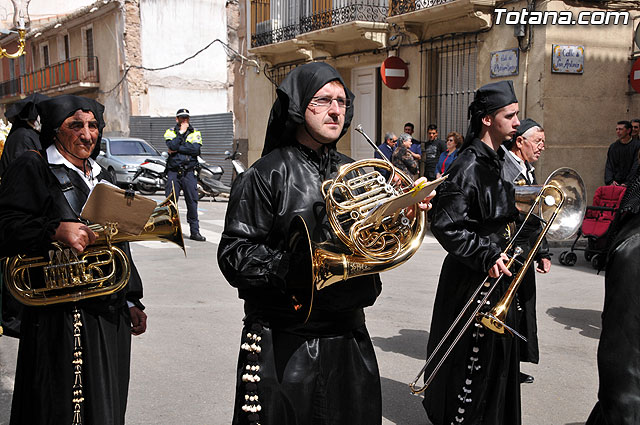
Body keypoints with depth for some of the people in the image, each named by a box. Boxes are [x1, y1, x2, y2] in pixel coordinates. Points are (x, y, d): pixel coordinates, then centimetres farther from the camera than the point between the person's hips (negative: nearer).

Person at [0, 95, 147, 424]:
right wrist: (56, 230, -30)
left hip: (111, 316, 7)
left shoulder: (99, 177, 18)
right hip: (60, 318, -7)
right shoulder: (32, 168, -3)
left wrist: (132, 301, 19)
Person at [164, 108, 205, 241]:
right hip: (173, 172, -1)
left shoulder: (195, 133, 10)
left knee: (192, 201, 1)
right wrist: (181, 132, -7)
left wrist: (178, 149, -10)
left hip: (189, 172, 1)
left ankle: (195, 231, 8)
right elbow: (172, 146, -11)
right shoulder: (170, 132, 9)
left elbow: (196, 149, -9)